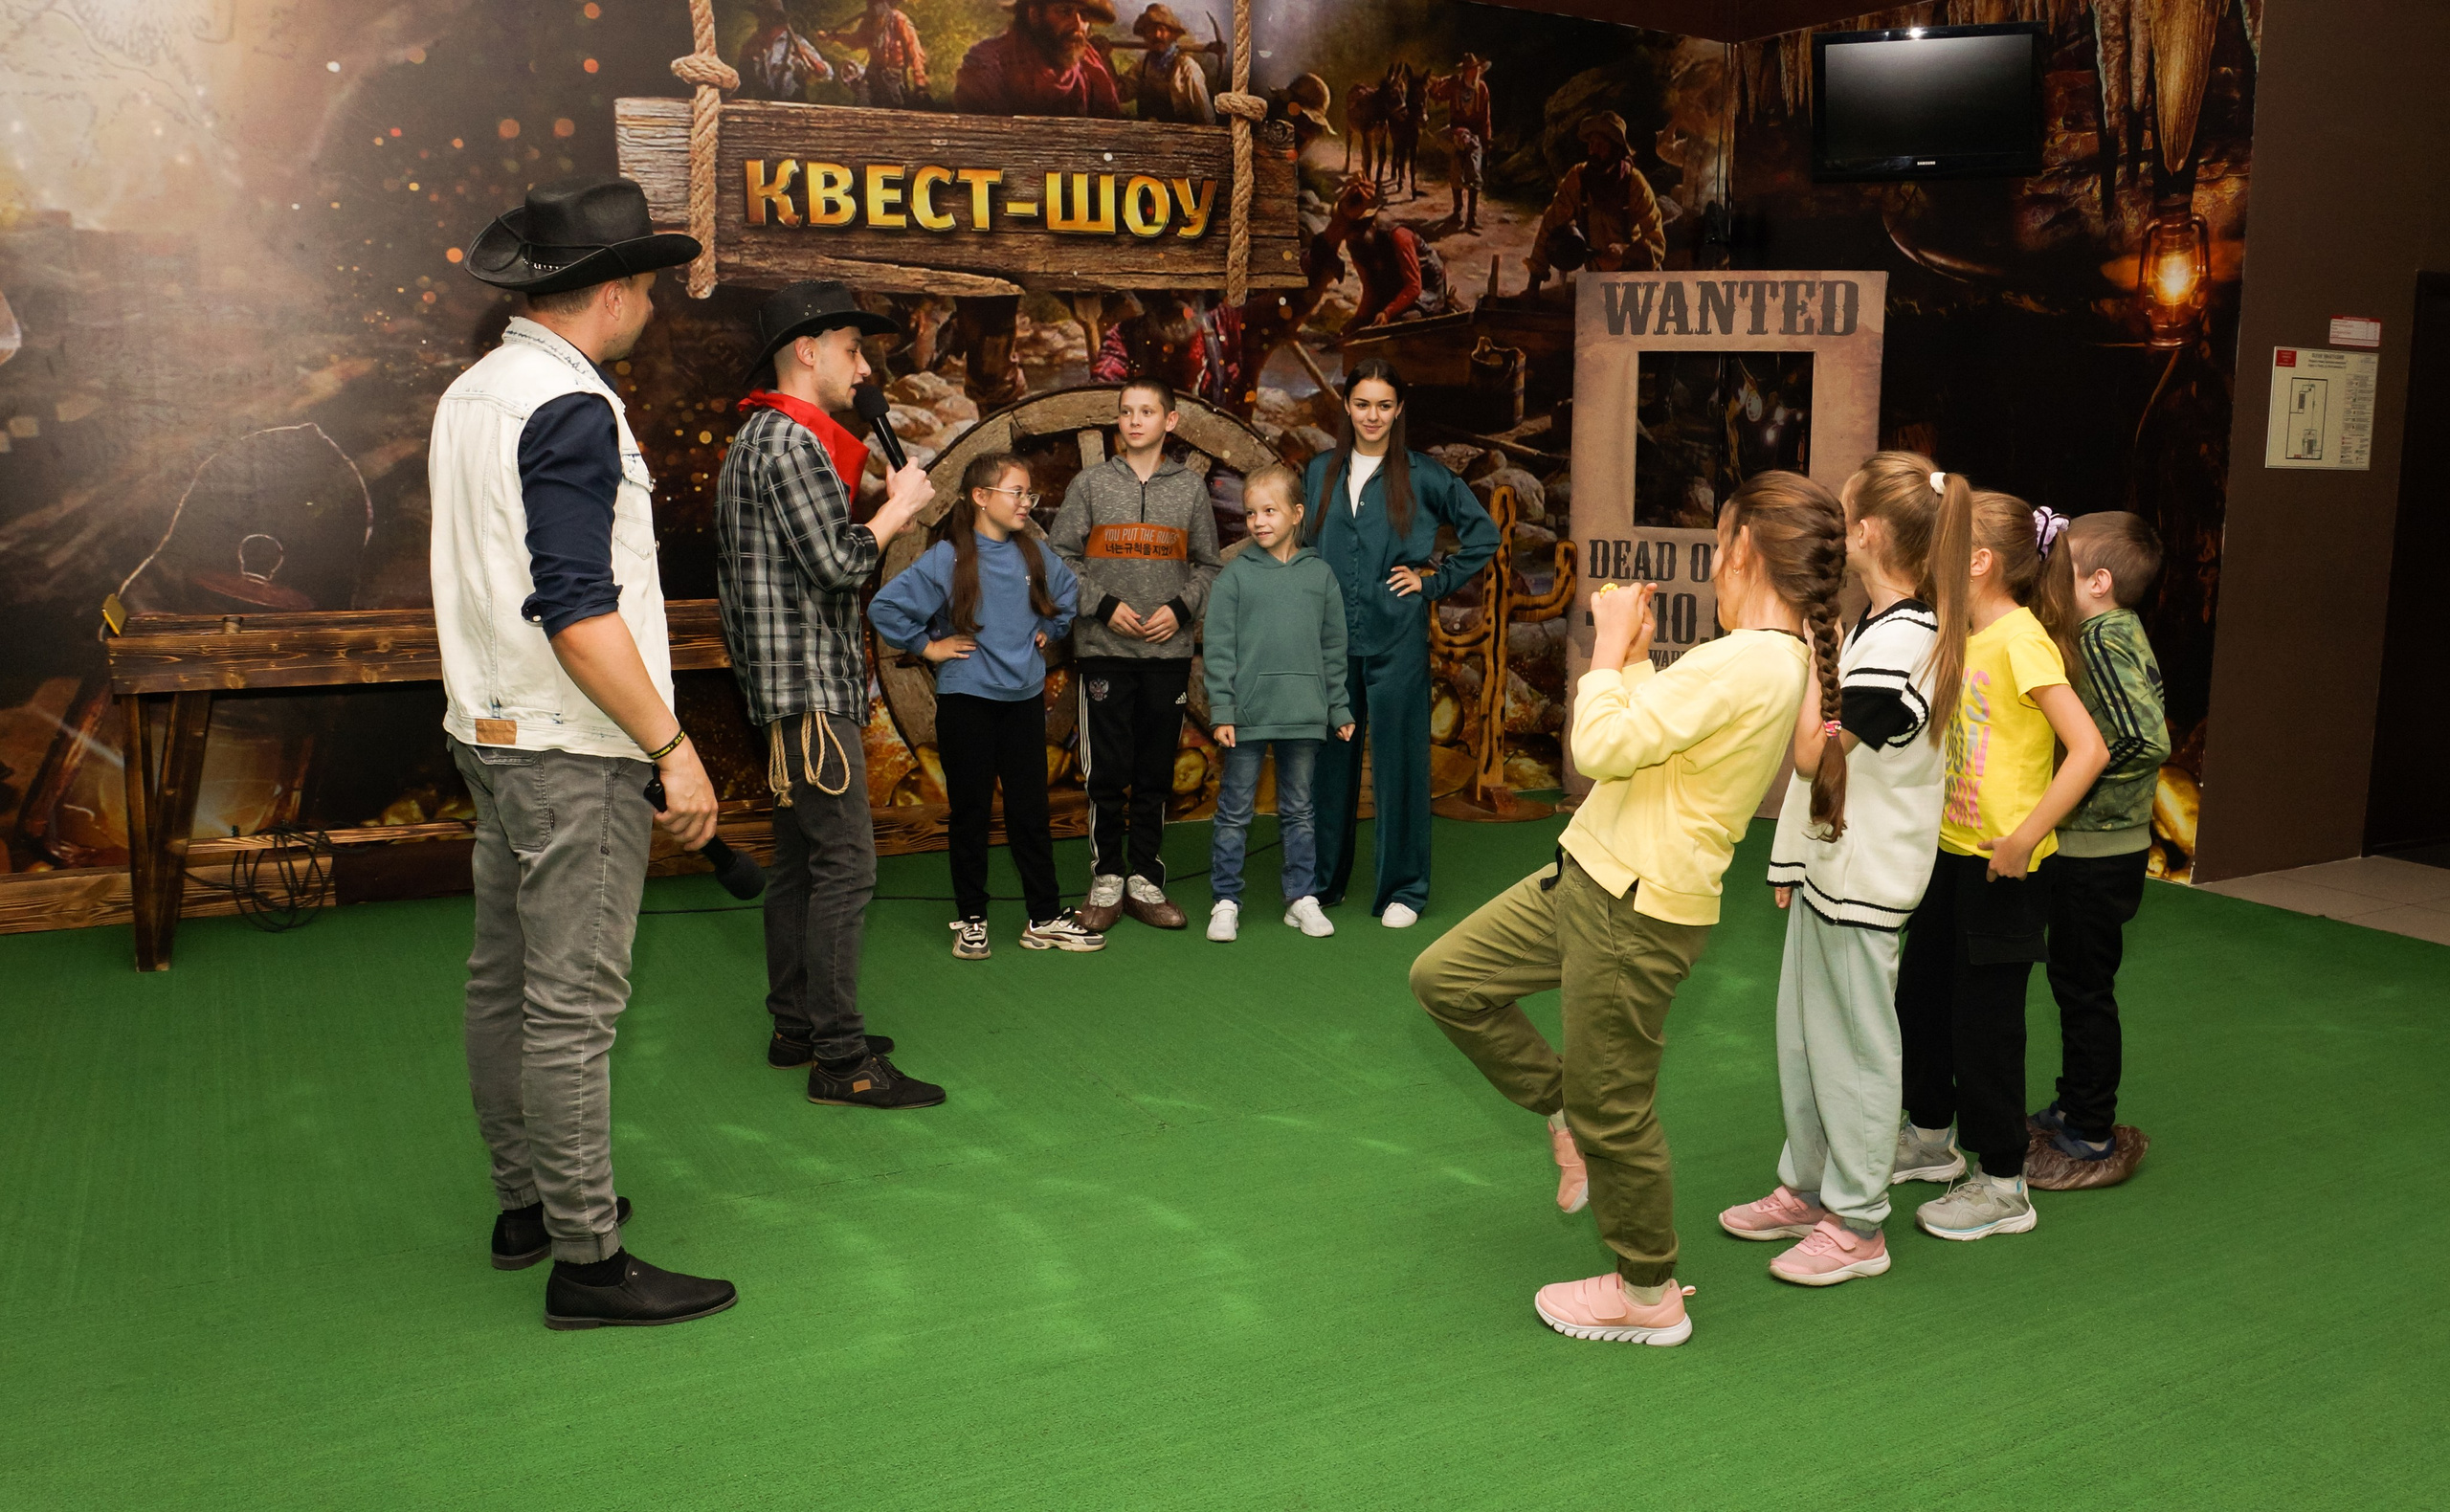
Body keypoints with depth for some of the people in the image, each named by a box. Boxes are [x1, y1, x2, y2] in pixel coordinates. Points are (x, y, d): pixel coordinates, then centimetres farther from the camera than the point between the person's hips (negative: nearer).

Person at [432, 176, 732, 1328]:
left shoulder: (469, 396, 12)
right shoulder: (570, 409, -17)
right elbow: (575, 609, -24)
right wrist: (671, 746, -20)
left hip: (492, 732, 10)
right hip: (573, 753, -10)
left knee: (504, 983, 16)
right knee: (573, 1003, -4)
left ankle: (524, 1202, 29)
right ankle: (587, 1258, 4)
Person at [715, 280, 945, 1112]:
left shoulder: (759, 437, 20)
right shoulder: (790, 439, -14)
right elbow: (838, 563, -19)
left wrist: (885, 517, 13)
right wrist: (896, 509, -6)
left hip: (791, 689, 11)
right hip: (809, 684, -11)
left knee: (801, 861, 14)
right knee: (844, 866, -11)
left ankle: (795, 1027, 23)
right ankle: (842, 1057, -8)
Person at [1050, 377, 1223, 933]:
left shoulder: (1191, 487, 9)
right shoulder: (1090, 483, 5)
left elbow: (1208, 565, 11)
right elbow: (1061, 558, 4)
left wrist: (1180, 609, -5)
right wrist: (1104, 605, -8)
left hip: (1169, 652, 2)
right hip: (1104, 651, -1)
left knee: (1156, 774, 6)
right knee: (1107, 772, 0)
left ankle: (1144, 881, 15)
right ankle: (1106, 881, 11)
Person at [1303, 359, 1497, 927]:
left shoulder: (1423, 475, 0)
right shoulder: (1321, 473, 10)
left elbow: (1483, 533, 5)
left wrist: (1433, 581, -1)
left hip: (1397, 639, -3)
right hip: (1332, 639, 3)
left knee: (1398, 758, 1)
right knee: (1331, 757, 8)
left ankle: (1404, 888, 11)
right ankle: (1322, 880, 21)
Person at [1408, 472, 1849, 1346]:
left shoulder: (1745, 665, -24)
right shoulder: (1783, 655, 8)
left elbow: (1603, 747, -24)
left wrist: (1612, 649, -11)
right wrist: (1635, 653, 9)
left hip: (1637, 910, -10)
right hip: (1594, 876, 10)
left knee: (1611, 1108, 6)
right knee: (1446, 977, 13)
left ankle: (1648, 1295, 27)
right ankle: (1569, 1119, 29)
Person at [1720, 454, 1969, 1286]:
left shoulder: (1901, 640, -22)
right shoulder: (1874, 624, 10)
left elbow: (1816, 755, -21)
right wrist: (1794, 857, 17)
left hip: (1864, 876, -10)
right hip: (1828, 864, 10)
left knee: (1851, 1045, 1)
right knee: (1802, 1035, 18)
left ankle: (1857, 1225, 15)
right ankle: (1807, 1188, 32)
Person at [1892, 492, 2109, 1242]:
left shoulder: (2020, 639, -19)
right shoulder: (1966, 639, 7)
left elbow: (2089, 749, -25)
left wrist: (2024, 839, -25)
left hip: (2001, 868, -9)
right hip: (1949, 851, 9)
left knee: (1985, 1019, 1)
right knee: (1919, 994, 18)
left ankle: (2003, 1185, 16)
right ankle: (1931, 1137, 38)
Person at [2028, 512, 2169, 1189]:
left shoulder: (2102, 639, -21)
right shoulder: (2121, 630, 8)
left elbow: (2148, 740, -31)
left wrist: (2078, 788, -21)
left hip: (2096, 851, -9)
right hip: (2096, 846, 9)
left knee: (2083, 987, 1)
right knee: (2078, 981, 19)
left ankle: (2091, 1144, 12)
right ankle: (2077, 1110, 32)